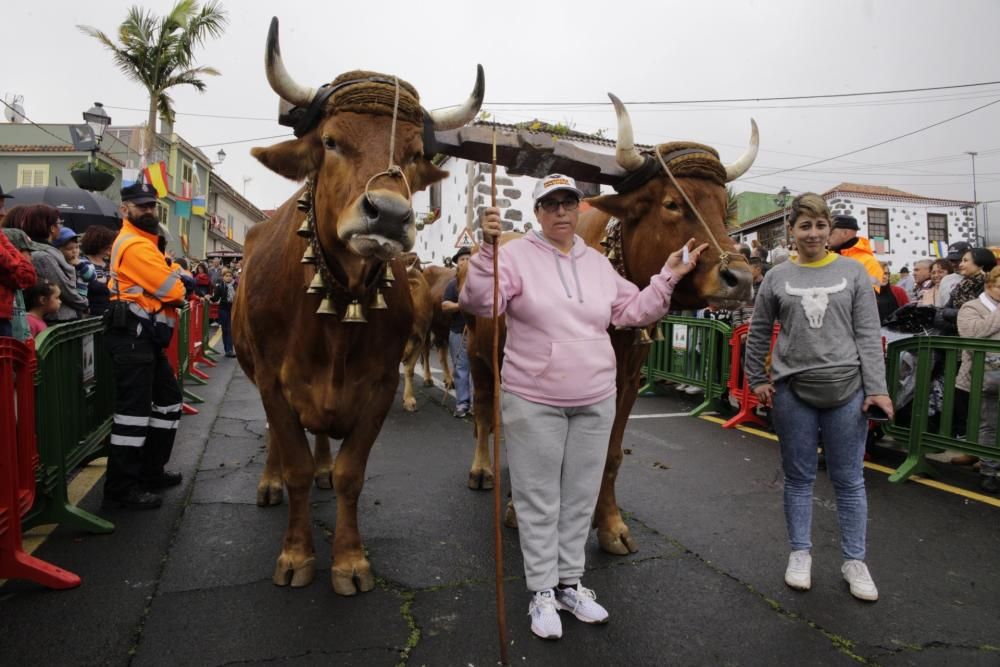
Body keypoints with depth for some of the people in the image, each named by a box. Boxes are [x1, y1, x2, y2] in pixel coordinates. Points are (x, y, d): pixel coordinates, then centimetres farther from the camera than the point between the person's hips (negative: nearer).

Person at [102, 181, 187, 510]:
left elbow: (161, 281, 19)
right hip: (133, 335, -11)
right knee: (134, 408, -10)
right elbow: (173, 291, -17)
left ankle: (150, 470, 24)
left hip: (145, 335, 11)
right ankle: (121, 487, -4)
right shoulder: (135, 245, -13)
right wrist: (179, 283, 5)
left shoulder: (142, 241, 21)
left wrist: (174, 278, -2)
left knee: (168, 397, 17)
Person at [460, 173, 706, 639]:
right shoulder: (517, 254, -6)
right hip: (533, 401, -4)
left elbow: (631, 312, 15)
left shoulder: (598, 263, 10)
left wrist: (667, 278, 7)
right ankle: (542, 592, 23)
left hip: (595, 401, 5)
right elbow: (479, 305, -19)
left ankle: (570, 583, 33)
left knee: (580, 497, 15)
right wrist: (487, 251, -30)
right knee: (539, 499, 7)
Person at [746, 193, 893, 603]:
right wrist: (757, 381, 5)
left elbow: (868, 335, -1)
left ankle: (854, 560, 24)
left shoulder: (853, 272, 2)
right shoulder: (777, 278, 3)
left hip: (846, 390, 0)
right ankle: (800, 553, 26)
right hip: (792, 392, 1)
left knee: (849, 480, 9)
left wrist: (876, 388, -6)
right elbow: (758, 333, 10)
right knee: (799, 477, 11)